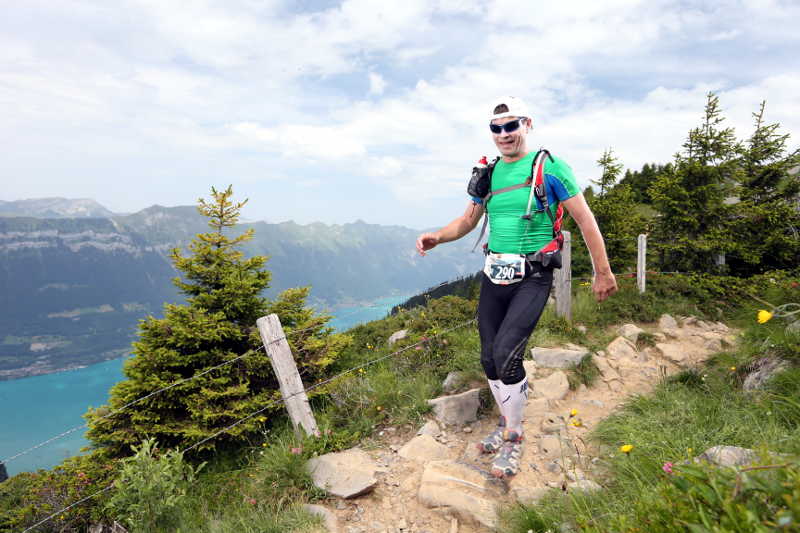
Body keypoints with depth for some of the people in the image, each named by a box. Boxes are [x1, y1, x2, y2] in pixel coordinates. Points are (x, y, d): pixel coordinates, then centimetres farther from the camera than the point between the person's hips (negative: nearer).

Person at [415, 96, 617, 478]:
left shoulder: (550, 168, -6)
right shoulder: (488, 173, 9)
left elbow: (585, 220, -3)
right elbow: (467, 221, 15)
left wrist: (603, 273, -2)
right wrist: (436, 237, -4)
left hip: (532, 278, -5)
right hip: (493, 275, 6)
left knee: (506, 353, -18)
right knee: (489, 358, 9)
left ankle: (513, 439, 4)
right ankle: (507, 421, 33)